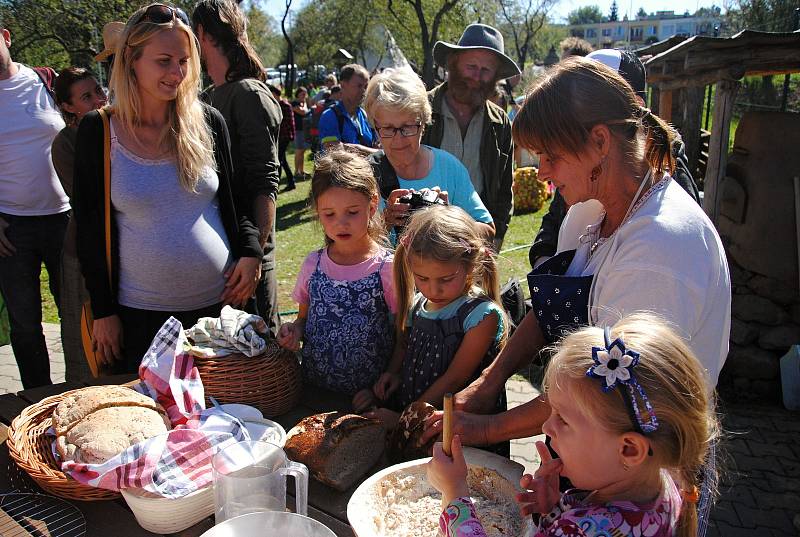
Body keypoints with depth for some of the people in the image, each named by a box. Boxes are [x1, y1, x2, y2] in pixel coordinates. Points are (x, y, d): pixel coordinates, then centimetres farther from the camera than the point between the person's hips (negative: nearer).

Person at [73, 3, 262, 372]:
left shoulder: (208, 122, 0)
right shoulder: (98, 131, -4)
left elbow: (235, 200, 9)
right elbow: (89, 228, 0)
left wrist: (250, 251, -8)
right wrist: (103, 310, 0)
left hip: (218, 302, 2)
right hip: (141, 314, -1)